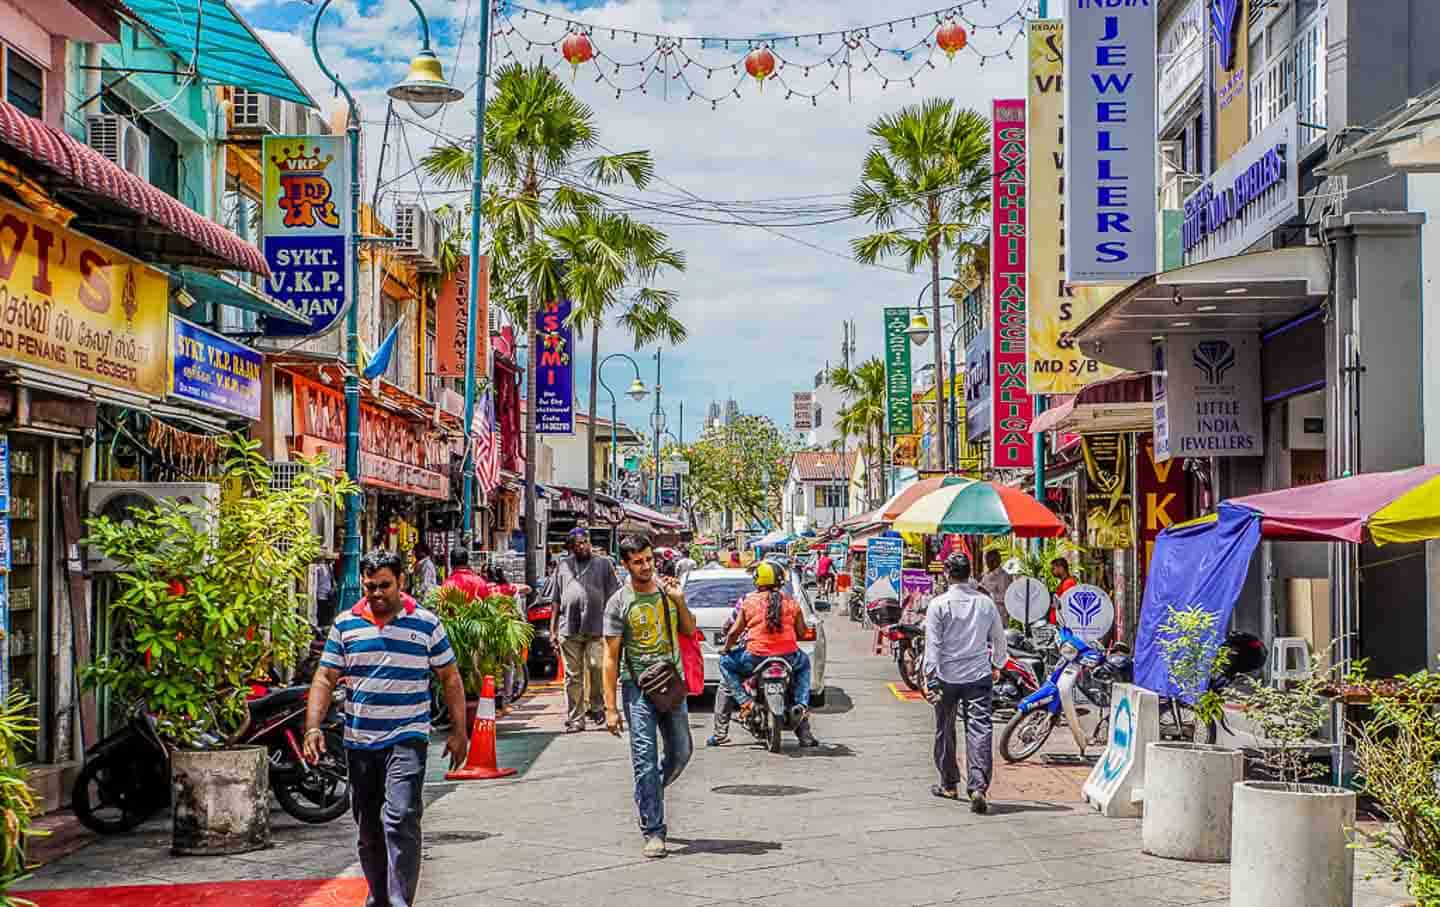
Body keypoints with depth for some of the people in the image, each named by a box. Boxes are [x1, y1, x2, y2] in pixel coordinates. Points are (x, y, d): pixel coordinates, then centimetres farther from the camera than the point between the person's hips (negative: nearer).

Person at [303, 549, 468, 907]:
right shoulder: (345, 625, 4)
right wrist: (313, 727, -8)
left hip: (407, 739, -3)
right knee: (369, 829, 13)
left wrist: (458, 732, 2)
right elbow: (324, 679, 4)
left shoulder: (426, 624, 0)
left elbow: (450, 678, 6)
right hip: (359, 742, 3)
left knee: (401, 820, -17)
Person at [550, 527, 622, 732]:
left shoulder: (603, 563, 9)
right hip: (568, 628, 2)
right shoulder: (562, 566, 16)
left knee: (596, 666, -14)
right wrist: (553, 628, 12)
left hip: (596, 628, -2)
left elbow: (612, 596, 7)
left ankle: (596, 706, 9)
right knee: (572, 675, 3)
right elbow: (555, 601, 17)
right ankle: (576, 719, 9)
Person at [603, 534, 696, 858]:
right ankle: (654, 832, -3)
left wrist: (679, 601, -4)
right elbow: (611, 657, -6)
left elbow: (689, 631, 16)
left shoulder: (667, 591, 6)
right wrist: (610, 707, -11)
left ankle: (648, 797, 35)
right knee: (645, 759, -6)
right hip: (638, 687, -4)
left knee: (681, 752, 9)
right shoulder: (619, 603, -6)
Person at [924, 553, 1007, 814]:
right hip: (979, 676, 1)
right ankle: (978, 787, -19)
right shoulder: (986, 602, 4)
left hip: (947, 677, -1)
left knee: (945, 731, 15)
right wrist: (996, 665, 29)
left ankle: (949, 784, 26)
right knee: (979, 730, -5)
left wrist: (930, 678, -8)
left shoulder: (939, 605, -5)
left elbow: (933, 645, -9)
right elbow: (999, 639, 13)